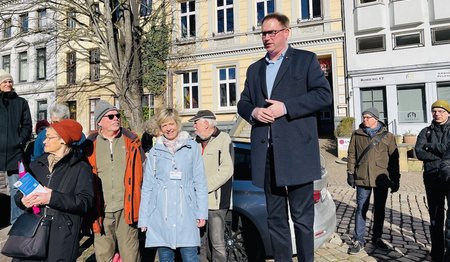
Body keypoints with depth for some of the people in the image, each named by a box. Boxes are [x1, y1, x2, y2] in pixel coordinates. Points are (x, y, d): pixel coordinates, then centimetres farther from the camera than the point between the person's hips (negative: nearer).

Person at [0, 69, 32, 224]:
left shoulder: (21, 102, 11)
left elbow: (27, 125, 7)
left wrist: (21, 141, -5)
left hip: (15, 151, 0)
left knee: (16, 187, 3)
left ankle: (17, 221, 12)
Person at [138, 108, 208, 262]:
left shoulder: (192, 147, 5)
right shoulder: (155, 151, 8)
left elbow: (200, 181, 4)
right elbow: (147, 187, 9)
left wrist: (202, 212, -2)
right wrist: (143, 219, 6)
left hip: (186, 213, -1)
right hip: (160, 214, 2)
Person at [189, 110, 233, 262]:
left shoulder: (223, 139, -5)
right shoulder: (196, 142, 16)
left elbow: (226, 170, -13)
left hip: (215, 201, -6)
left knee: (217, 242, -1)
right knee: (199, 241, 13)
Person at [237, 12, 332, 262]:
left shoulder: (306, 59, 6)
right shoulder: (254, 69, 21)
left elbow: (324, 94, -5)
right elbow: (243, 103, 19)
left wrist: (285, 107, -15)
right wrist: (253, 112, -4)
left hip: (297, 151, -4)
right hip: (266, 152, 5)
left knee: (302, 216, 4)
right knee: (274, 217, 12)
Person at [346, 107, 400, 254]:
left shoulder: (387, 136, 3)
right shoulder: (357, 135, 4)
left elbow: (394, 158, 4)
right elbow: (351, 155, 5)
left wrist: (395, 180, 3)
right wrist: (350, 173, -1)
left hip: (381, 179, 1)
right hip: (362, 179, -1)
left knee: (379, 210, 12)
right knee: (361, 209, 2)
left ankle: (377, 238, 28)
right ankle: (359, 241, 10)